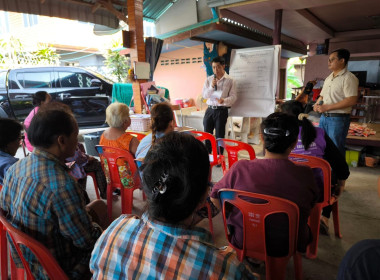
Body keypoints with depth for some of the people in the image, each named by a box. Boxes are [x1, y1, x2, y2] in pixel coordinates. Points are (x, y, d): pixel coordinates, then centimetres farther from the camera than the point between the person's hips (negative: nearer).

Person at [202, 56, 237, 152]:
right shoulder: (209, 79, 7)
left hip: (222, 111, -3)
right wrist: (211, 86, -14)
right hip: (210, 110, 4)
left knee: (219, 136, 3)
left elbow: (233, 96, -7)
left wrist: (224, 100, -26)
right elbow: (204, 95, 2)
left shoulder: (229, 80, -4)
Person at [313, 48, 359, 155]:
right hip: (324, 117, 8)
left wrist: (327, 107, -21)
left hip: (338, 119, -8)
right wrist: (317, 104, 1)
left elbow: (352, 100, -20)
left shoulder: (349, 78, -10)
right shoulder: (328, 78, 16)